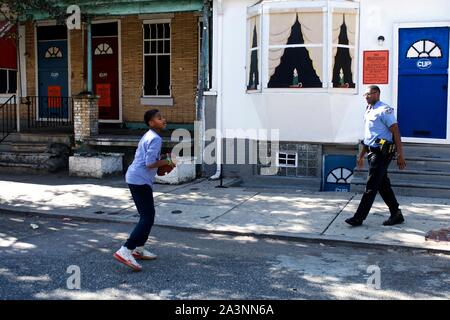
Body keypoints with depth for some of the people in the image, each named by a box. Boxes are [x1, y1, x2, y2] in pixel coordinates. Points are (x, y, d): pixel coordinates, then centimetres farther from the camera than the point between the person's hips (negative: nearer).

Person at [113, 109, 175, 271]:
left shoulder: (148, 136, 18)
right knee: (147, 218, -11)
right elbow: (150, 164, -21)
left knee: (147, 215, 19)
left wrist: (162, 164, 17)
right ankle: (125, 251, -18)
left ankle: (139, 249, 26)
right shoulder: (155, 139, -14)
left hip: (135, 178, 10)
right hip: (140, 180, -10)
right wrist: (168, 161, -10)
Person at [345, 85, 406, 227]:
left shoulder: (384, 110, -10)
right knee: (383, 185, 13)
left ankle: (359, 218, -5)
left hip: (382, 153, -9)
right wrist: (361, 156, 26)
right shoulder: (368, 111, 17)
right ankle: (396, 215, 23)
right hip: (372, 152, 9)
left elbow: (395, 132, -13)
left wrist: (400, 155, -17)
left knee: (371, 186, -7)